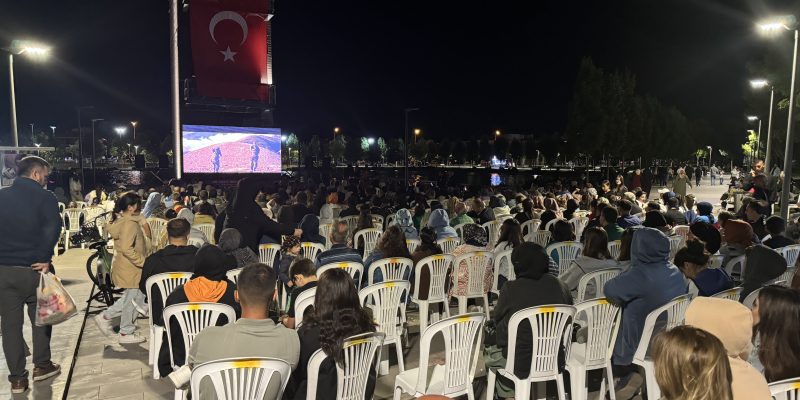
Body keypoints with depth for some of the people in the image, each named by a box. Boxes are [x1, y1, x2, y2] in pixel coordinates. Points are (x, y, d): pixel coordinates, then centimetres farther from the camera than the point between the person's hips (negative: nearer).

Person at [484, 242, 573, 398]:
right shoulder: (558, 285, -7)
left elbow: (497, 320, -3)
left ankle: (507, 391, 39)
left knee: (487, 343, 23)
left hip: (521, 364, -5)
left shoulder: (511, 289, -18)